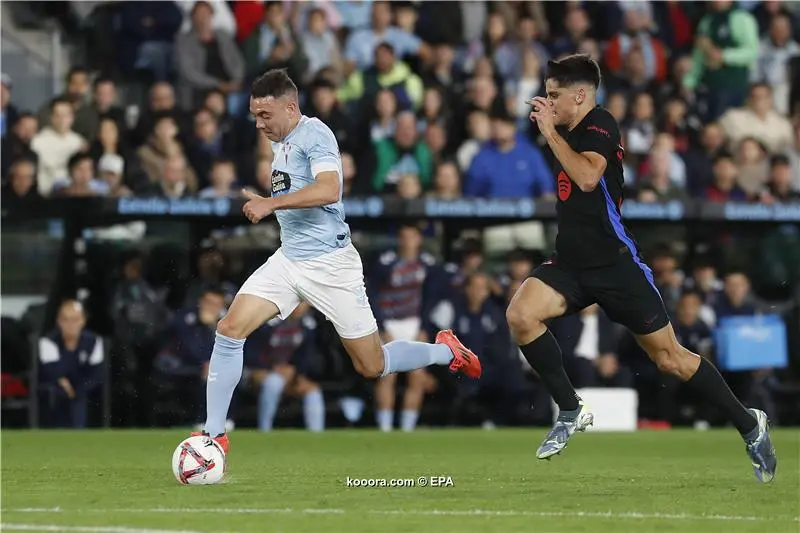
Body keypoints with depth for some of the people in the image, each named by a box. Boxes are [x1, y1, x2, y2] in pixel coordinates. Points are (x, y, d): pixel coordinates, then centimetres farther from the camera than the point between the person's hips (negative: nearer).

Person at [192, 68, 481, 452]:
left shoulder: (313, 134, -15)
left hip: (329, 261, -8)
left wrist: (270, 204, -31)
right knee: (229, 330, -11)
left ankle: (446, 352, 29)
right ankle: (214, 434, -6)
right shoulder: (281, 140, 12)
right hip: (288, 259, 8)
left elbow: (328, 190, -31)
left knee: (372, 367, 2)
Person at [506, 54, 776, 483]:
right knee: (520, 314, -20)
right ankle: (571, 411, -8)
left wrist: (550, 131, -23)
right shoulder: (569, 132, 14)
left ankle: (749, 425, 17)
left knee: (670, 359, -1)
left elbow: (587, 177, -30)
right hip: (572, 264, 8)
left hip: (614, 265, -8)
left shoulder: (599, 125, -11)